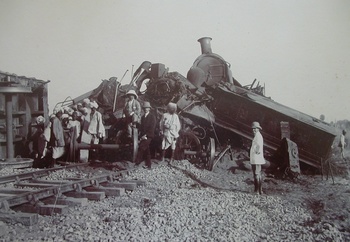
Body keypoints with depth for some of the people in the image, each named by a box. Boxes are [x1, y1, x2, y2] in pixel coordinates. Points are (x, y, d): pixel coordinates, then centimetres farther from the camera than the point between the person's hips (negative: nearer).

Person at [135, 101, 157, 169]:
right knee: (146, 150, 6)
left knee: (141, 147, -20)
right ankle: (149, 164, 11)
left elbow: (152, 127, -9)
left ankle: (138, 161, -17)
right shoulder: (143, 117, 18)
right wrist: (141, 135, 4)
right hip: (143, 136, 6)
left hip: (148, 136, -6)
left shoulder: (152, 116, -3)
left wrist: (146, 135, -14)